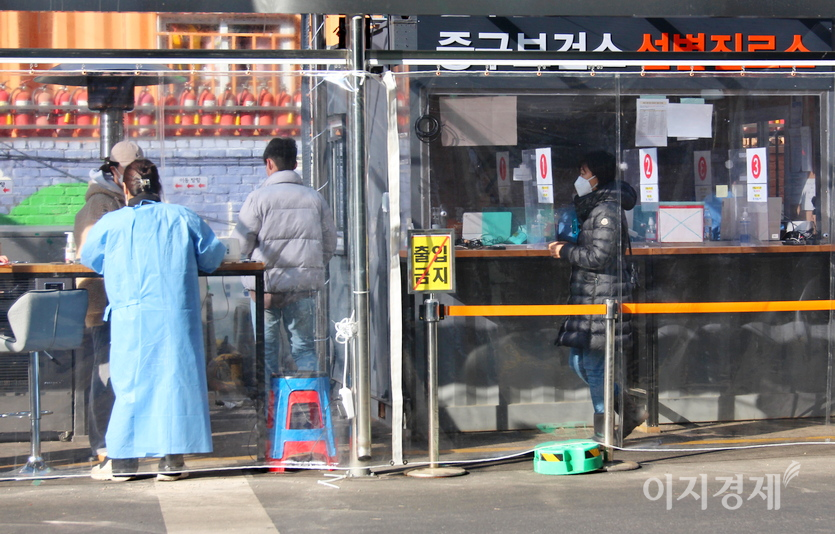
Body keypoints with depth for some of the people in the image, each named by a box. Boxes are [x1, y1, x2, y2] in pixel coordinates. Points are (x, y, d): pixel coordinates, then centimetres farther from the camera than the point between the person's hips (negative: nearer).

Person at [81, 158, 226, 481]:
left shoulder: (111, 223, 2)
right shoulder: (184, 218, 5)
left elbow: (89, 258, 18)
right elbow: (213, 256, 16)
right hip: (179, 317, 1)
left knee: (131, 382, 5)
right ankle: (172, 458, 4)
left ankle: (123, 460, 8)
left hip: (132, 318, -1)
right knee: (175, 378, 5)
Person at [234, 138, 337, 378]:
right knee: (304, 346, 8)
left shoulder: (258, 197, -6)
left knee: (266, 347, 5)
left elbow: (243, 242, -4)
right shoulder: (315, 198, 6)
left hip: (267, 284, -3)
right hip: (305, 286, 3)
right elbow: (330, 243, 9)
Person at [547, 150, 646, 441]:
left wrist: (565, 251, -8)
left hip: (601, 297, -10)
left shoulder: (607, 210, -14)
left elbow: (599, 256, -18)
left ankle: (604, 433, 2)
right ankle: (628, 411, 21)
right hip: (588, 297, 10)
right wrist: (566, 248, 11)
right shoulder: (594, 208, 18)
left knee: (593, 364, -6)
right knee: (578, 362, 13)